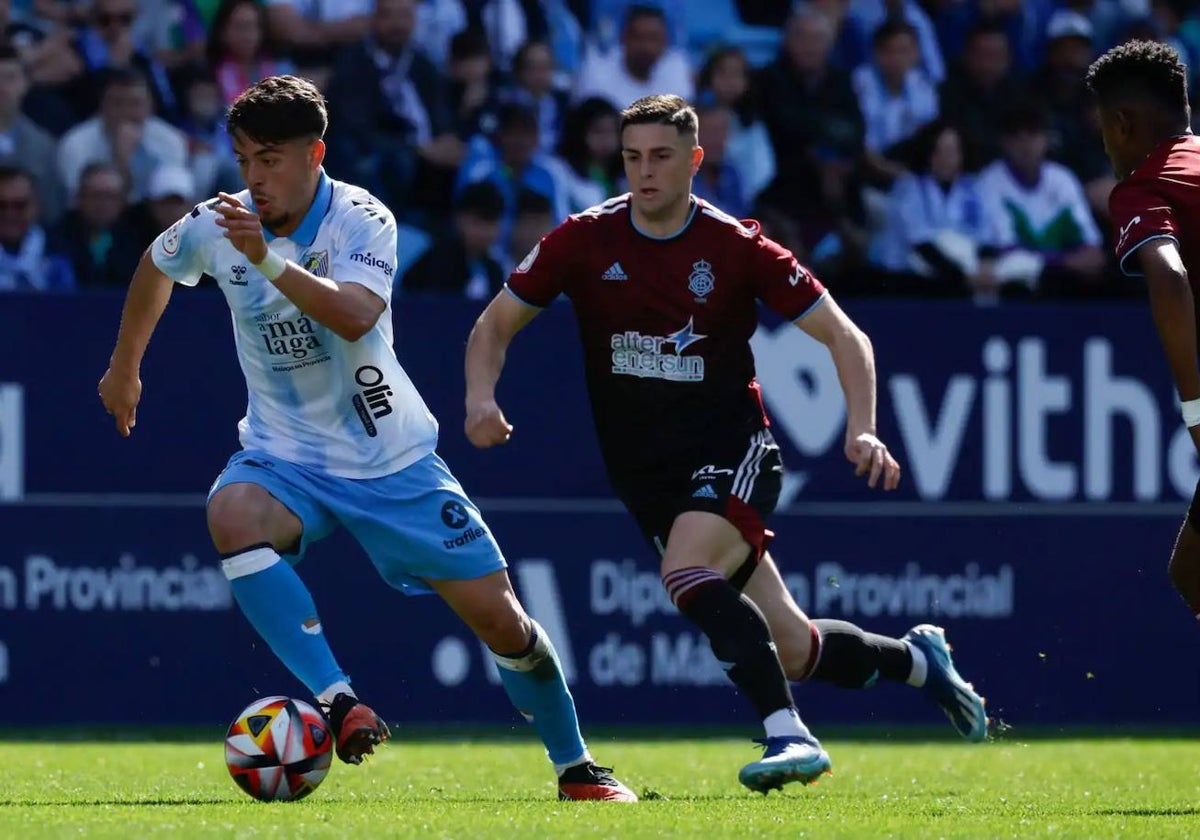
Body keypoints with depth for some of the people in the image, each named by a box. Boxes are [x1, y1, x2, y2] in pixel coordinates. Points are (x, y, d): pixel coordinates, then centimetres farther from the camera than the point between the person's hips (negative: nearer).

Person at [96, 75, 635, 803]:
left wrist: (267, 259, -47)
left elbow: (353, 317, -36)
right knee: (233, 515, -35)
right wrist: (125, 367, 27)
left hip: (392, 459, -1)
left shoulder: (362, 220, -17)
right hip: (286, 457, 2)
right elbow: (156, 267, 16)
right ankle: (339, 703, -37)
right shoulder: (213, 227, -8)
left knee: (498, 615, -1)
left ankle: (576, 768, 22)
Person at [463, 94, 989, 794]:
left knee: (686, 570, -34)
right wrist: (482, 397, -14)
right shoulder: (585, 241, -3)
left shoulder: (735, 245, -8)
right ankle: (915, 659, 30)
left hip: (733, 450, -3)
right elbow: (496, 324, 6)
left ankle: (790, 735, -32)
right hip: (646, 471, 3)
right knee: (790, 650, 1)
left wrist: (863, 429, -18)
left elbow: (843, 335, -3)